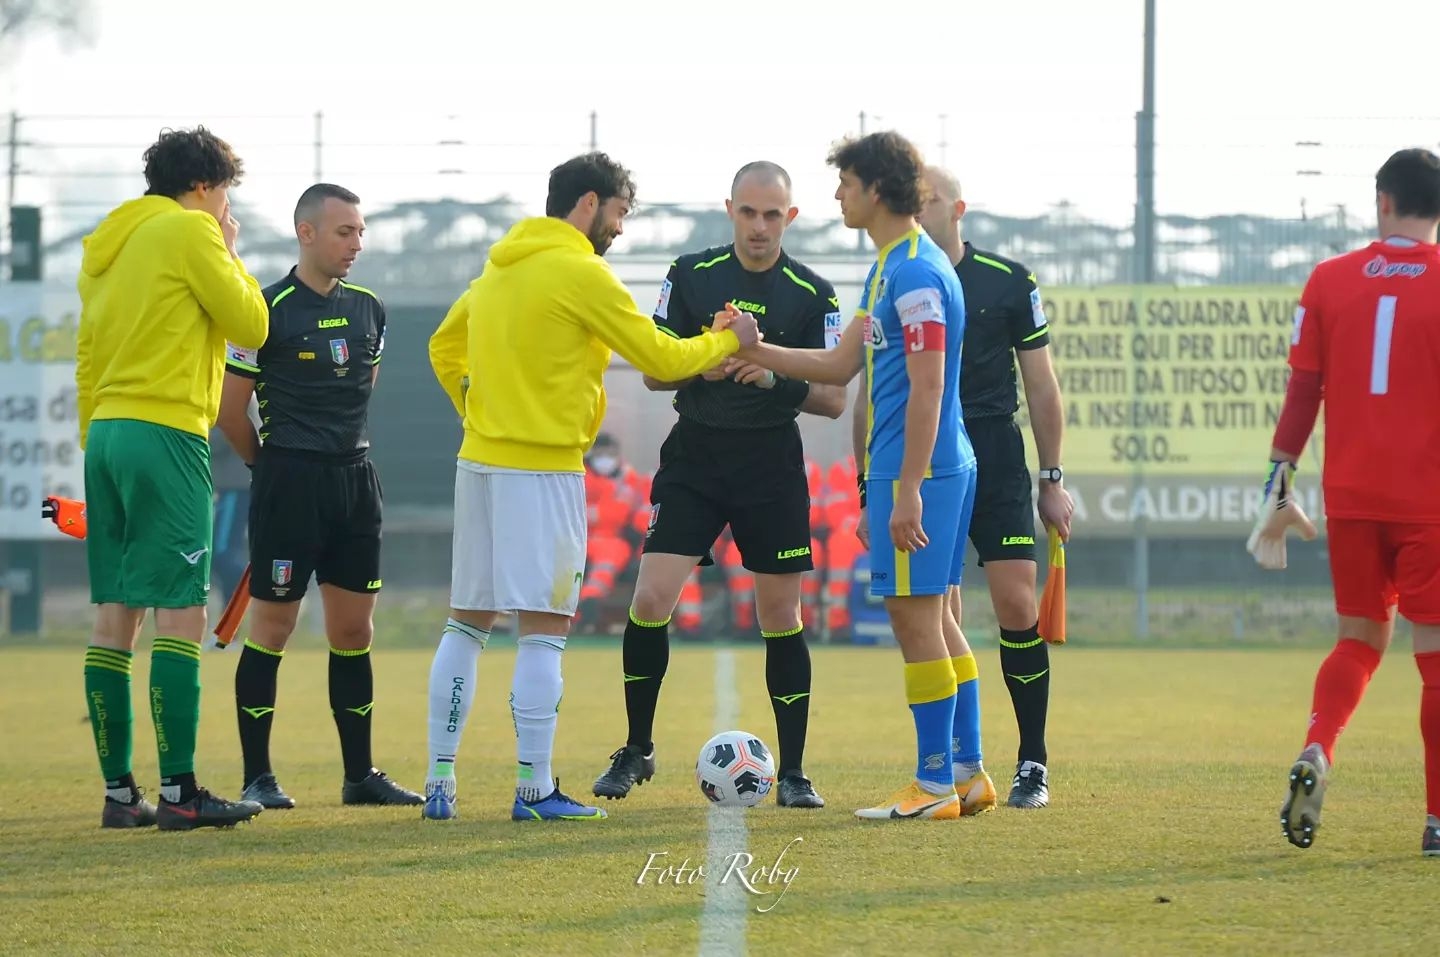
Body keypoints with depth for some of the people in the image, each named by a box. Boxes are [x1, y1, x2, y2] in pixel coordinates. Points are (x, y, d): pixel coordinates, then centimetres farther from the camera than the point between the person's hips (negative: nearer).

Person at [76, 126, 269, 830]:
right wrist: (231, 256, 10)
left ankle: (118, 792, 7)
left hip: (105, 434, 8)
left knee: (114, 615, 7)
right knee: (180, 615, -8)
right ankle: (178, 792, -12)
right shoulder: (188, 231, -6)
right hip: (165, 435, -8)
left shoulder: (108, 244, 18)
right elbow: (250, 325, -4)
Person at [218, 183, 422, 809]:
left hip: (355, 478, 6)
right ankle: (257, 777, 4)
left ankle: (360, 774, 15)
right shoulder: (269, 311, -9)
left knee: (354, 628, 8)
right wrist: (272, 464, 7)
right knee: (271, 626, -2)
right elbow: (230, 409, -4)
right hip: (288, 482, -6)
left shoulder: (368, 309, 10)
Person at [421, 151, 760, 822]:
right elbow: (661, 358, -9)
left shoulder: (500, 268, 13)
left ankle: (440, 782, 9)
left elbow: (443, 347, 23)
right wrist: (728, 342, 6)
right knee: (544, 628, -5)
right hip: (543, 469, -8)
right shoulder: (581, 272, -11)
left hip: (479, 462, 8)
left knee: (466, 623, 10)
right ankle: (534, 789, -7)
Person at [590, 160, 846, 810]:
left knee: (781, 617, 1)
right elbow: (653, 372, 4)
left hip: (774, 469, -1)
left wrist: (776, 378, -21)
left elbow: (834, 399, -3)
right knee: (649, 599, -9)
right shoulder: (690, 276, 2)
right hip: (692, 462, 1)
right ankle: (636, 751, 8)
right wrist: (701, 364, -17)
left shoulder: (812, 294, -1)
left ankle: (792, 773, 10)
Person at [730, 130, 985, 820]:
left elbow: (927, 386, -20)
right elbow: (841, 366, 22)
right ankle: (966, 771, 17)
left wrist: (907, 492, -22)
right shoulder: (888, 267, 16)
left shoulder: (916, 273, -16)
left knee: (915, 616, -6)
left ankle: (935, 786, -3)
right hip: (943, 467, 10)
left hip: (918, 470, -10)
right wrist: (755, 352, 16)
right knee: (933, 617, 12)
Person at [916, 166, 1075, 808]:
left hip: (996, 460, -1)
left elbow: (1041, 387, 9)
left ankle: (1033, 762, 1)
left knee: (1017, 605, -9)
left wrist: (1052, 480, 6)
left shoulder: (1009, 283, 4)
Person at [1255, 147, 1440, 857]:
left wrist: (1279, 491, 8)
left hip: (1351, 497, 3)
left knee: (1360, 637, 17)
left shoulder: (1330, 280, 2)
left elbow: (1302, 392, 3)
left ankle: (1315, 752, -9)